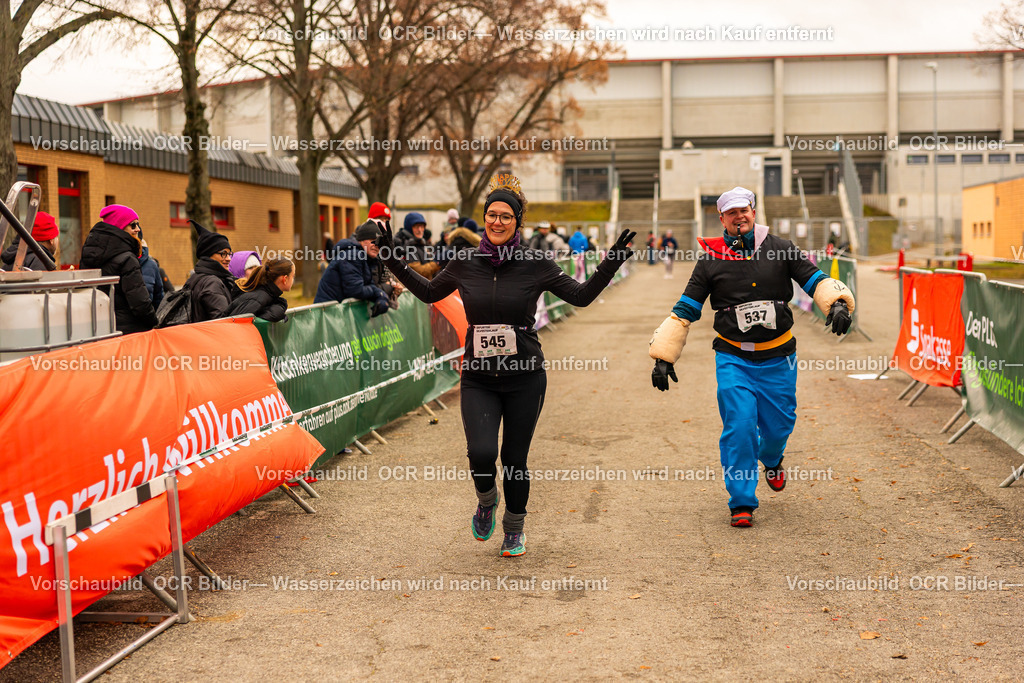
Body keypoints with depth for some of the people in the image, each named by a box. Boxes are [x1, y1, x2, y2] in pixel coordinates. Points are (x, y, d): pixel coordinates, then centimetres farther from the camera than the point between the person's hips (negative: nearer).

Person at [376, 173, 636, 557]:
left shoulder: (536, 265, -3)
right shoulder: (466, 265, 2)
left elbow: (581, 296, 2)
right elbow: (428, 292, 18)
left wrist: (612, 263, -10)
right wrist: (393, 260, 15)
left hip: (525, 377, -1)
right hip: (478, 378, 1)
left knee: (515, 458, 7)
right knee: (481, 454, -16)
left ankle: (514, 529, 32)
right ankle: (486, 499, 20)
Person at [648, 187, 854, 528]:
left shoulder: (780, 249, 1)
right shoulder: (711, 259, 0)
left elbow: (815, 280, -1)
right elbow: (685, 310, 2)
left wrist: (837, 302, -24)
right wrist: (663, 356, -3)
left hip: (778, 358, 2)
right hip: (733, 359, -1)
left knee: (779, 424, 10)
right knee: (739, 426, -12)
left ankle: (771, 459, 47)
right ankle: (741, 502, 1)